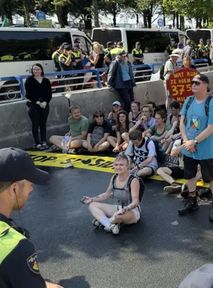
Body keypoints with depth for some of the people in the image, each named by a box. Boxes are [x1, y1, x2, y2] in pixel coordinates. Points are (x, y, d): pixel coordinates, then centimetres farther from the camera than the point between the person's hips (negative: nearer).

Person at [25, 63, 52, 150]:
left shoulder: (46, 81, 7)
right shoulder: (29, 80, -2)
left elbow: (49, 94, 4)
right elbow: (29, 94, -7)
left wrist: (45, 102, -13)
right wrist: (38, 102, -14)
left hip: (45, 105, 3)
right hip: (33, 105, -3)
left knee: (43, 124, 8)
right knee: (35, 124, 0)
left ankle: (44, 142, 16)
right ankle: (37, 143, 5)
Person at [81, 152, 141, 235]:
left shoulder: (133, 181, -20)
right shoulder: (114, 178, 0)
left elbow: (135, 202, -26)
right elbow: (106, 195, 14)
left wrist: (125, 209, -44)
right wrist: (92, 199, 5)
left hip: (132, 211, -7)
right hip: (119, 209, 8)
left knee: (119, 215, -43)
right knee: (92, 205, -5)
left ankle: (102, 220, -10)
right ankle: (110, 225, -27)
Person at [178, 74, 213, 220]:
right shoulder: (188, 101, 2)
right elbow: (182, 122, 2)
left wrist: (194, 142, -17)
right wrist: (186, 141, -10)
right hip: (188, 149, 6)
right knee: (190, 175, 18)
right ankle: (192, 201, 36)